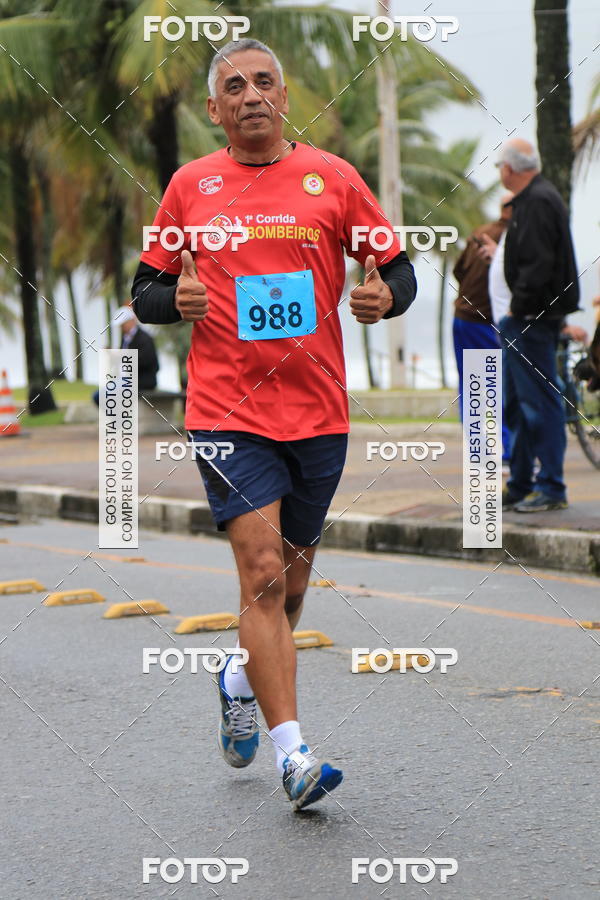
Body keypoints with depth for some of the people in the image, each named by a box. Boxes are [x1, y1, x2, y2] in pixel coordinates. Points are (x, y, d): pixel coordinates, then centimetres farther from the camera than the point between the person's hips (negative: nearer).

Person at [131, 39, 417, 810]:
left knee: (291, 574, 14)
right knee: (263, 573, -13)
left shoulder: (331, 177, 4)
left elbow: (399, 269, 10)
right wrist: (176, 301, -11)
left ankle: (242, 682, 43)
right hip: (226, 412, -2)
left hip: (318, 412, 2)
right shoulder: (191, 185, 5)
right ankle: (292, 755, -12)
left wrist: (383, 297, -13)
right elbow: (144, 290, 11)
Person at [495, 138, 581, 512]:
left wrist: (519, 307, -17)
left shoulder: (539, 202, -16)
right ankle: (520, 486, 23)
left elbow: (539, 264, -23)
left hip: (533, 320, -11)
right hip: (525, 321, 11)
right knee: (518, 404, 15)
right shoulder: (534, 199, 17)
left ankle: (552, 488, -4)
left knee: (540, 402, -7)